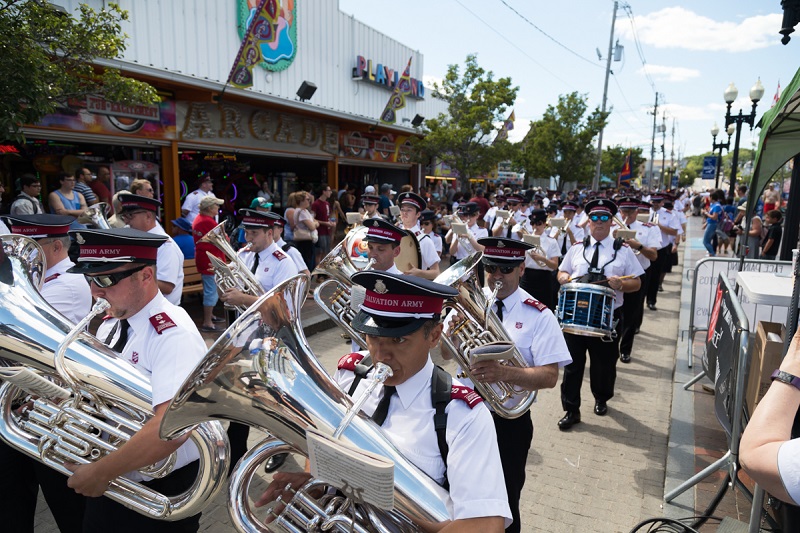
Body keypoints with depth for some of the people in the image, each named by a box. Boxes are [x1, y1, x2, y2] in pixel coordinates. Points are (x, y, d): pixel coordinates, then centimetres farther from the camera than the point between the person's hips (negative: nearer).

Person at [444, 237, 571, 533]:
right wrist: (452, 329, -24)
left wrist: (504, 373, -34)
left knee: (504, 498, 13)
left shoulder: (539, 316, -12)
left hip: (508, 420, -3)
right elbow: (443, 353, -2)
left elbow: (549, 376, -17)